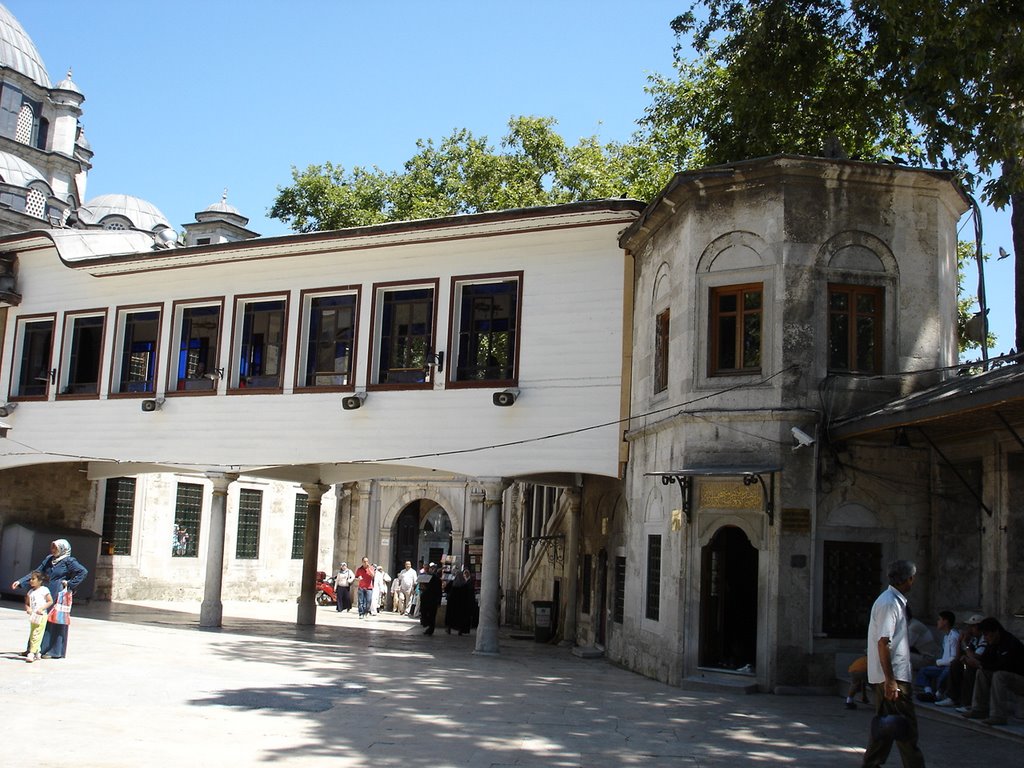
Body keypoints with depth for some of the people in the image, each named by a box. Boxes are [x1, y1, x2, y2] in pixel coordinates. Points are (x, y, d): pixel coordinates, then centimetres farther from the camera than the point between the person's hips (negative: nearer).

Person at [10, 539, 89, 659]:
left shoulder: (68, 561, -9)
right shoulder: (49, 559, 11)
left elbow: (84, 572, -16)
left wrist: (70, 584, -15)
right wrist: (20, 582, 7)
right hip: (48, 594, 7)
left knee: (57, 621, -2)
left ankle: (55, 651, 5)